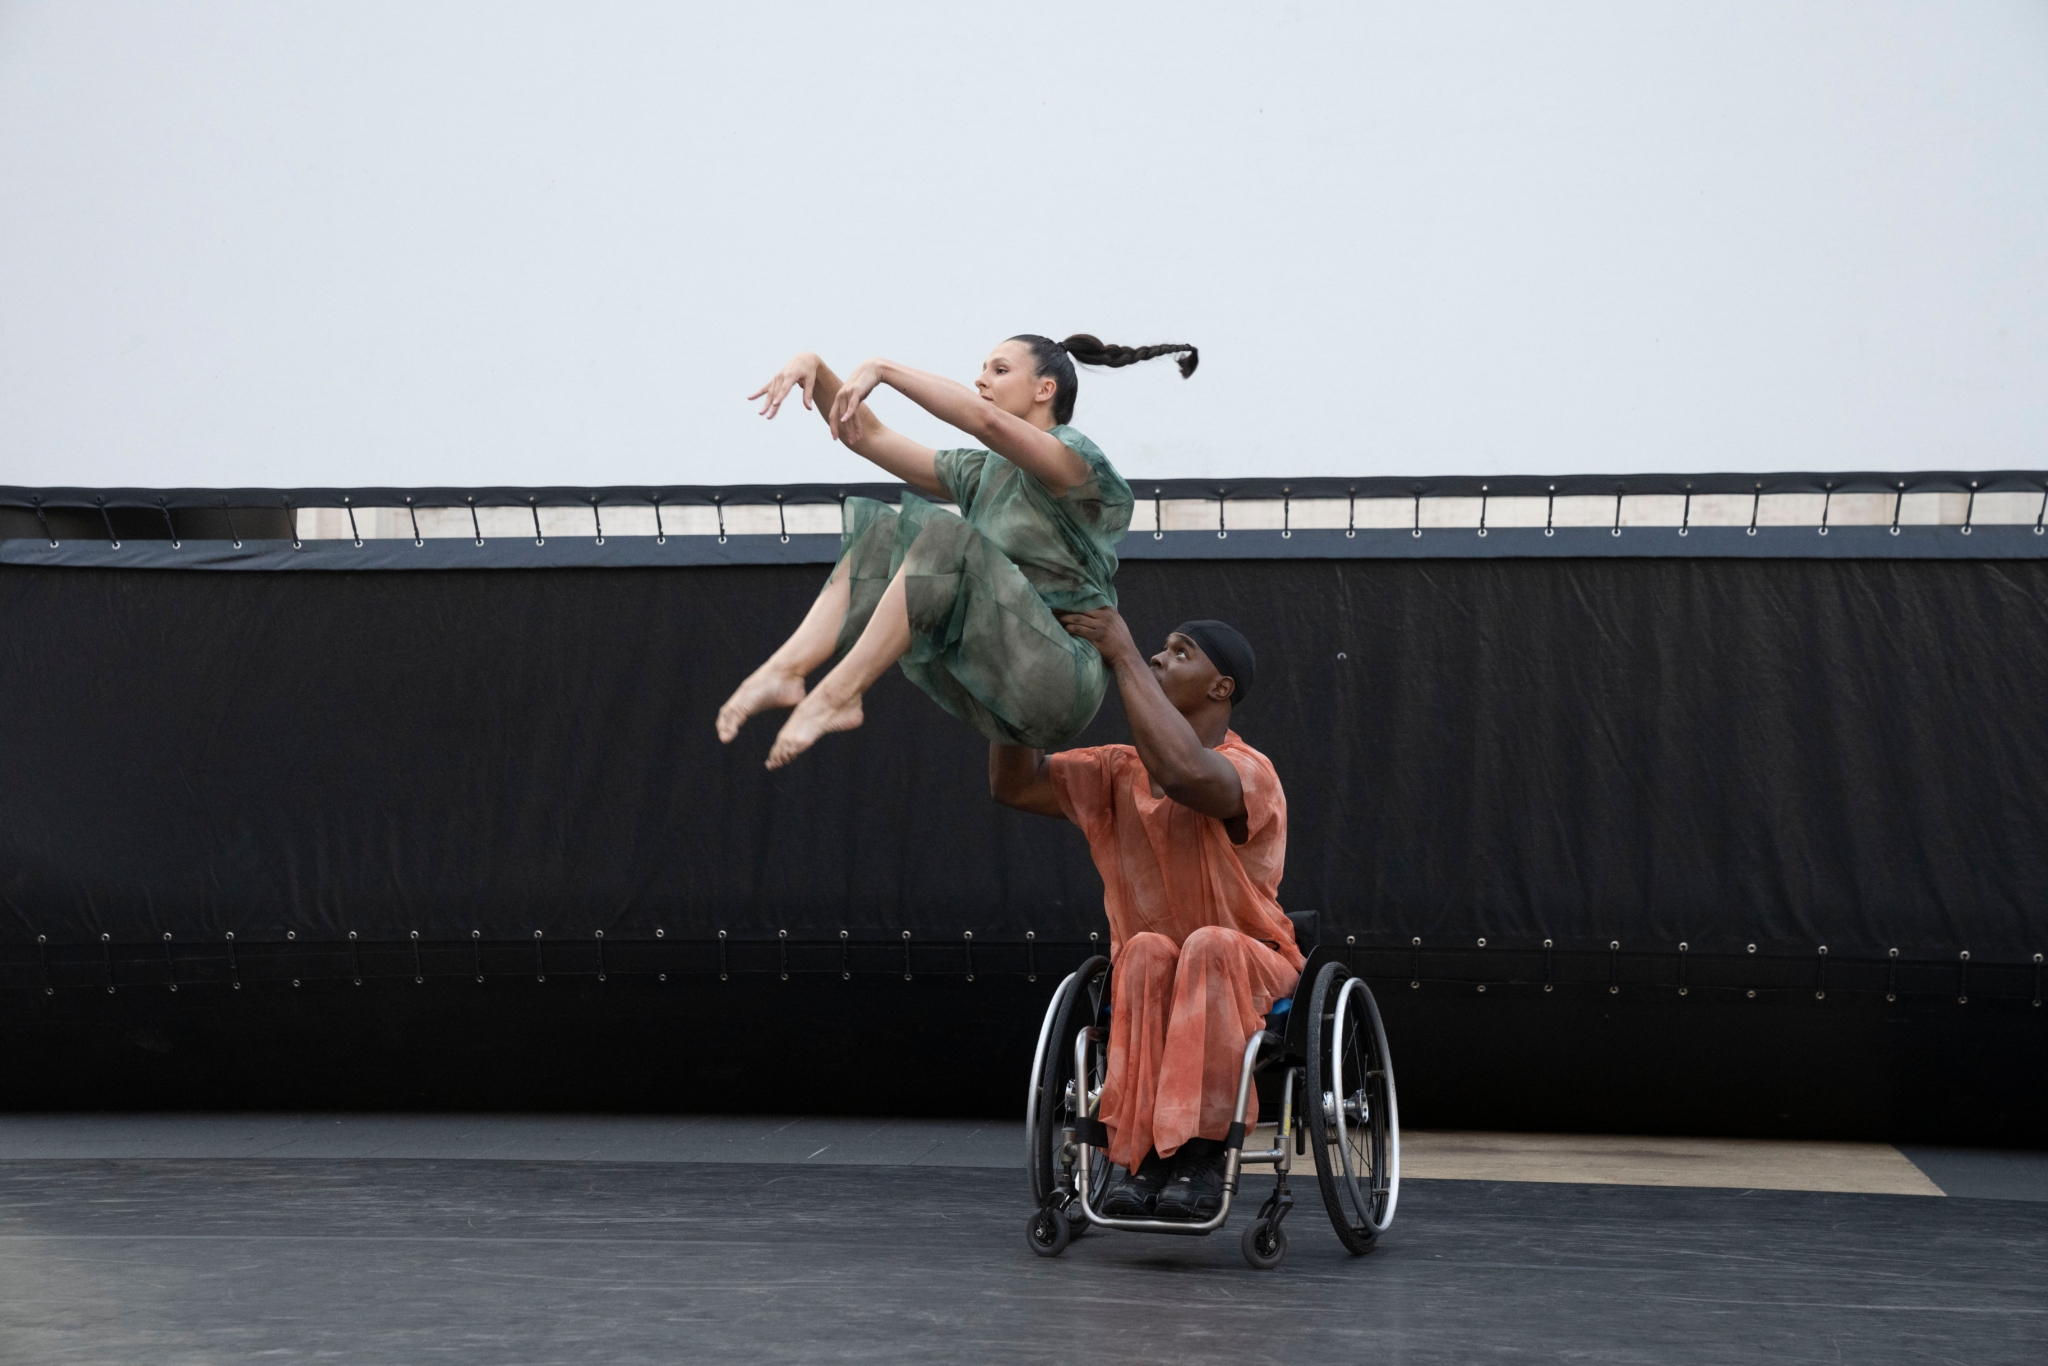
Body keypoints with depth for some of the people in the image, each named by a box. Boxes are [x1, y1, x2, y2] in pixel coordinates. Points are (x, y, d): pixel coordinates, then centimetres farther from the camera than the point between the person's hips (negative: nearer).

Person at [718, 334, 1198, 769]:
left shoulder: (1076, 460, -3)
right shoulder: (982, 475, 22)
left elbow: (984, 420, -23)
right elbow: (869, 437, 20)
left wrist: (883, 369, -19)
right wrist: (815, 368, 5)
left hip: (1061, 680, -8)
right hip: (994, 692, 8)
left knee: (945, 541, -26)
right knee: (881, 535, 2)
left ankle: (839, 694, -28)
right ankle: (785, 670, -18)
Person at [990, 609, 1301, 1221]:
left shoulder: (1250, 773, -16)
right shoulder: (1119, 772, 3)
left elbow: (1184, 772, -39)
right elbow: (1015, 784, -5)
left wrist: (1123, 656, -32)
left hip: (1246, 971, -4)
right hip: (1147, 978, 4)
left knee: (1209, 947, -37)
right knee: (1148, 951, -31)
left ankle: (1200, 1155, -34)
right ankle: (1141, 1156, -33)